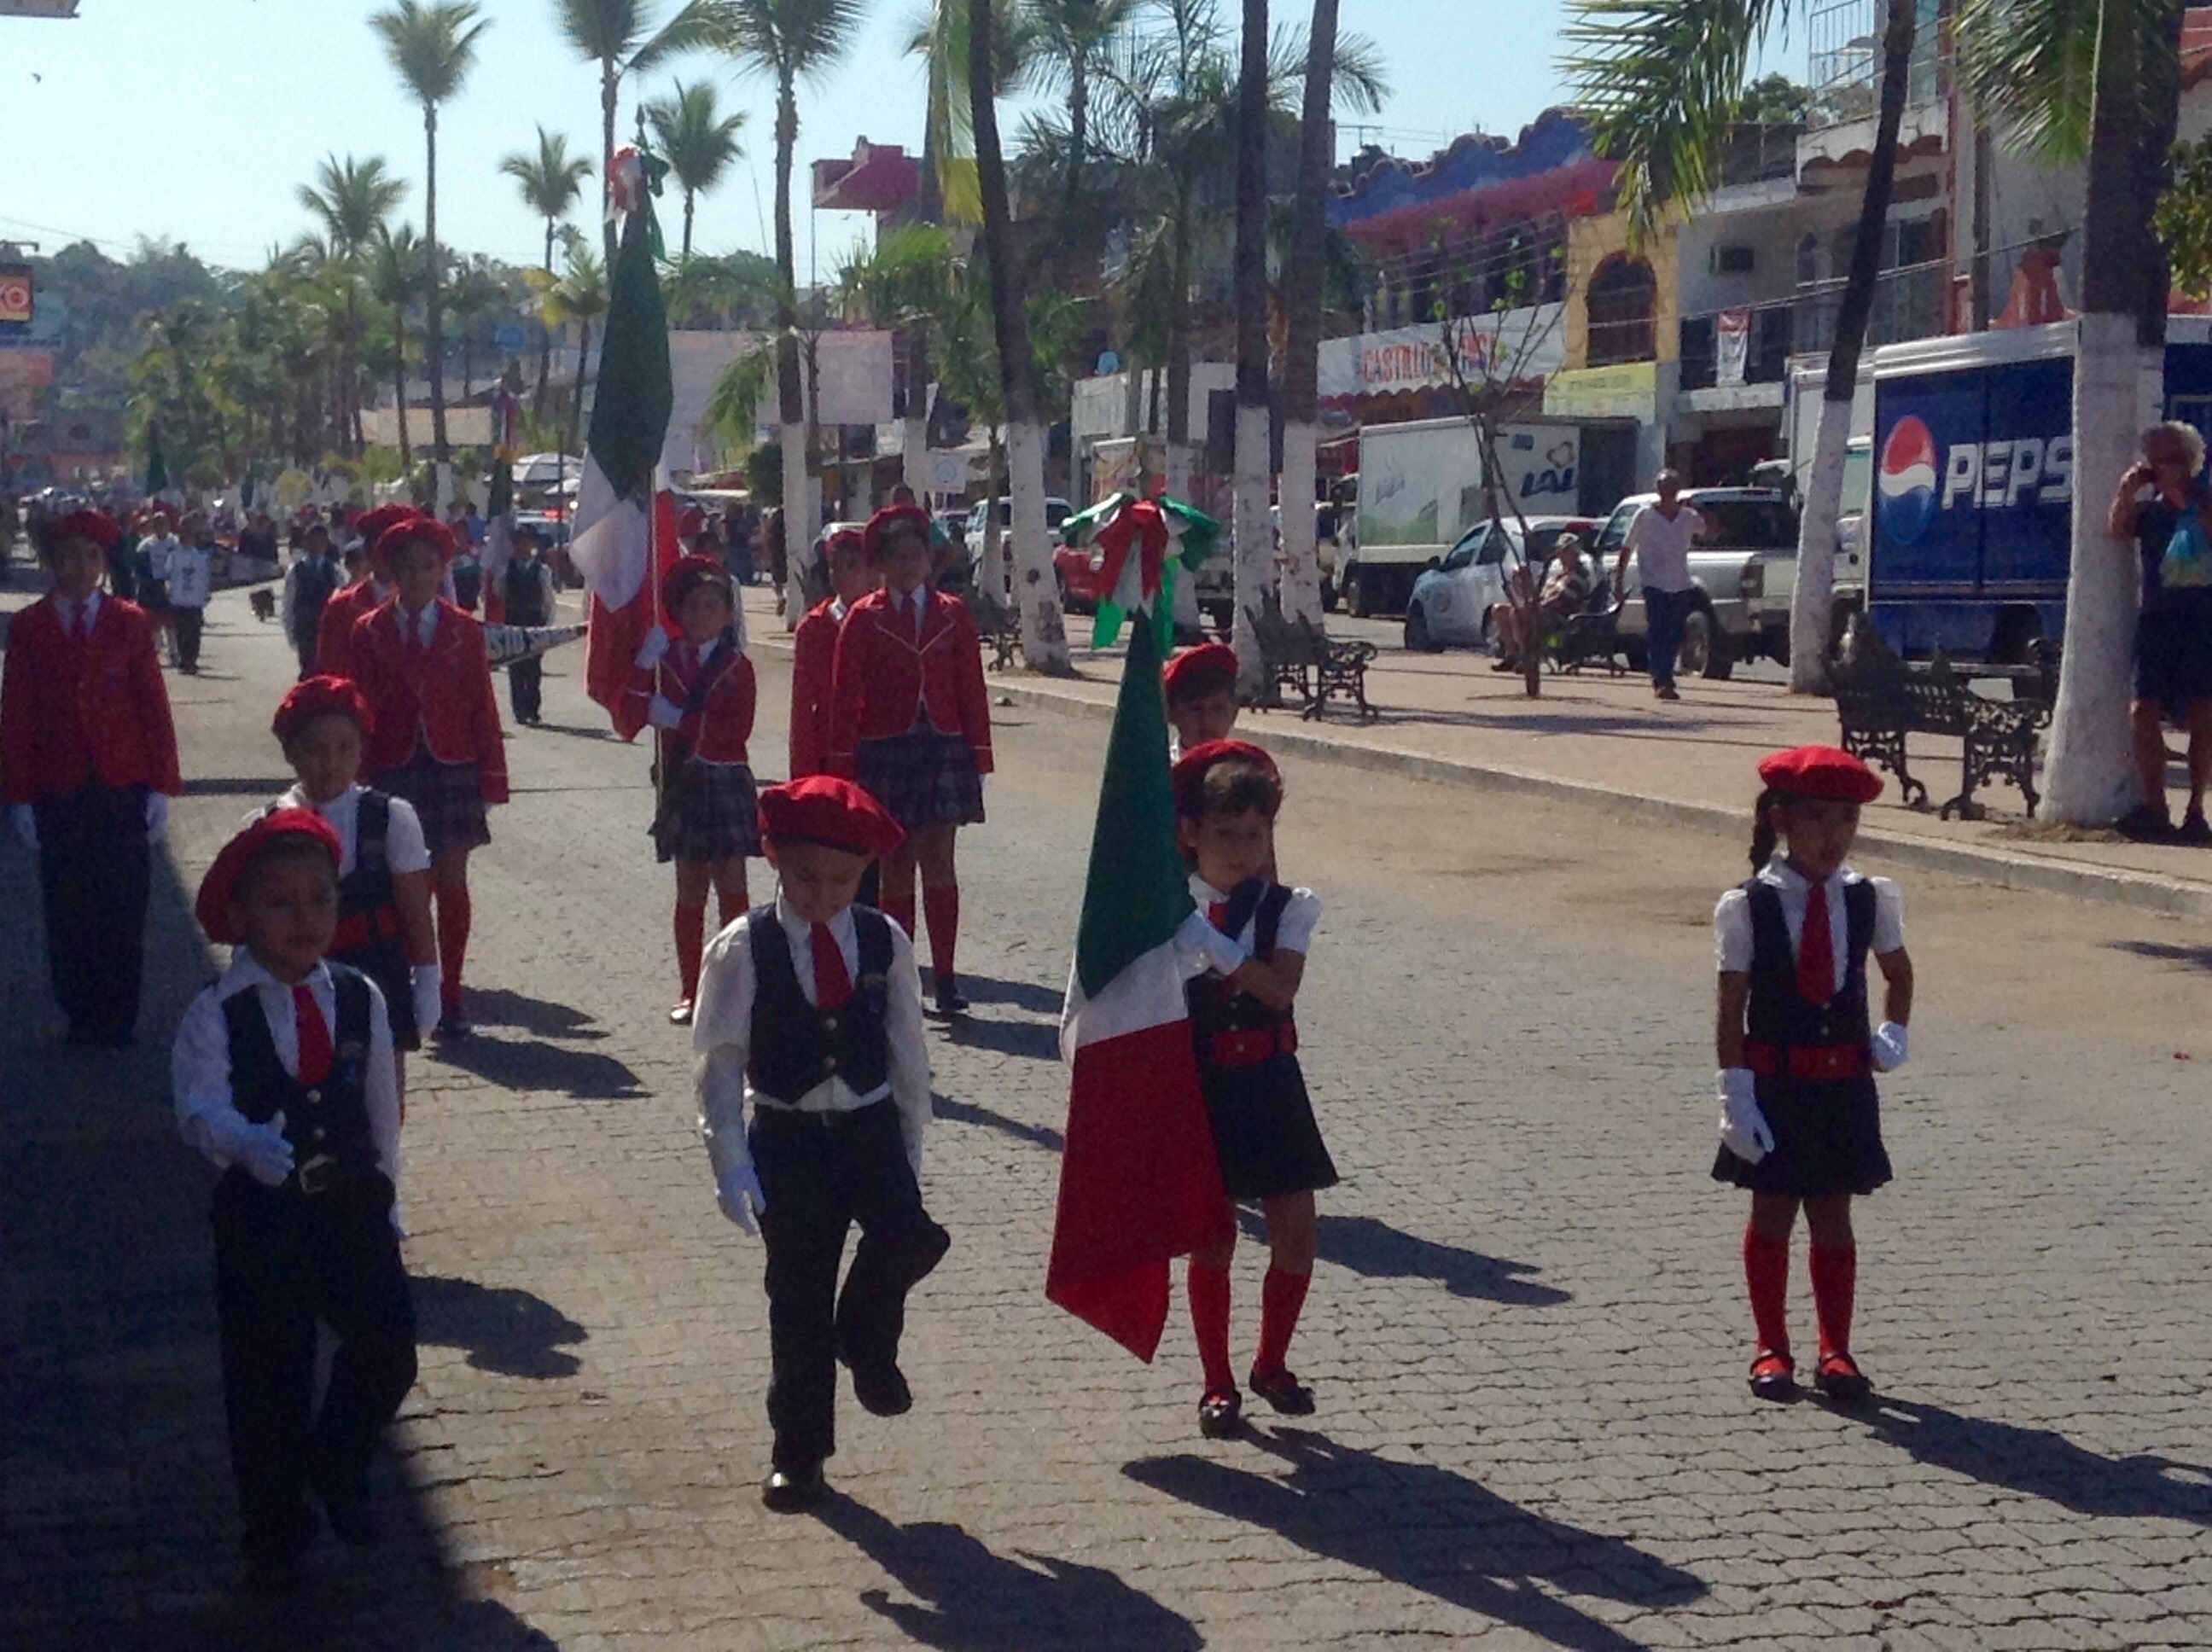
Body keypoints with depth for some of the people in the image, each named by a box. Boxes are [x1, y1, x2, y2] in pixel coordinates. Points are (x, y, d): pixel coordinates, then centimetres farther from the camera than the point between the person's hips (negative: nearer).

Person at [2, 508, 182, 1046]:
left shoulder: (131, 623, 4)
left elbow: (155, 708, 4)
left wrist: (161, 789, -1)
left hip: (124, 792, 0)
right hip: (58, 794, 0)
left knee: (124, 916, 1)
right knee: (67, 918, 3)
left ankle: (119, 1028, 11)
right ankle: (80, 1023, 14)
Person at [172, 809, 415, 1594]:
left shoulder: (360, 999, 0)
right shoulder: (217, 1015, -12)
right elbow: (201, 1106, -26)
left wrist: (384, 1190, 13)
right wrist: (246, 1141, -46)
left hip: (353, 1204, 3)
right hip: (261, 1214, -2)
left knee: (388, 1346, -11)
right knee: (267, 1382, 5)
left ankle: (337, 1466, 19)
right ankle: (275, 1536, 25)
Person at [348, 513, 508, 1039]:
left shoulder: (464, 631, 4)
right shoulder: (368, 632, 4)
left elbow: (482, 706, 4)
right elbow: (361, 709, 5)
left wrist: (490, 775, 0)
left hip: (452, 766, 0)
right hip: (392, 771, 0)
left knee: (452, 882, 0)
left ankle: (448, 997, 7)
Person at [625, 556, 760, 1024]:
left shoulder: (738, 668, 2)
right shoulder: (664, 664, 5)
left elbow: (737, 731, -10)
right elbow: (630, 722, -6)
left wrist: (678, 719, -15)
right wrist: (643, 666, -17)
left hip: (728, 783, -1)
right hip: (682, 785, 1)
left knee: (731, 885, -3)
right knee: (690, 889, 4)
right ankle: (690, 990, 9)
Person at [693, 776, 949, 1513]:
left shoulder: (884, 943, -1)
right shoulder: (743, 949, -7)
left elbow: (908, 1051, 5)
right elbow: (720, 1059, -6)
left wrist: (910, 1151, 5)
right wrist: (729, 1161, -12)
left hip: (871, 1127, 1)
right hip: (786, 1137, -1)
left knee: (910, 1239, -24)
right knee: (797, 1295, 4)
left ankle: (867, 1345, 7)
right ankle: (798, 1453, 19)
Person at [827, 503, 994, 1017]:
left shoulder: (952, 614, 6)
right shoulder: (863, 619, 2)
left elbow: (972, 689, 7)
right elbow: (844, 696, 2)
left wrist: (979, 756, 4)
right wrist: (845, 765, -3)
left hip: (943, 748, 1)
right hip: (885, 752, -1)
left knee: (939, 864, -3)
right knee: (896, 868, 3)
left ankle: (945, 977, -3)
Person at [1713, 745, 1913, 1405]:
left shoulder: (1868, 899, 1)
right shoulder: (1747, 906, -9)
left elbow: (1898, 971, 20)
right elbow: (1731, 1007, -8)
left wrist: (1893, 1035, 6)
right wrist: (1737, 1093, -12)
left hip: (1845, 1082, 2)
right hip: (1774, 1082, -2)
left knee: (1833, 1214, 9)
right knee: (1772, 1214, 7)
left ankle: (1836, 1351, 17)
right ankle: (1771, 1349, 19)